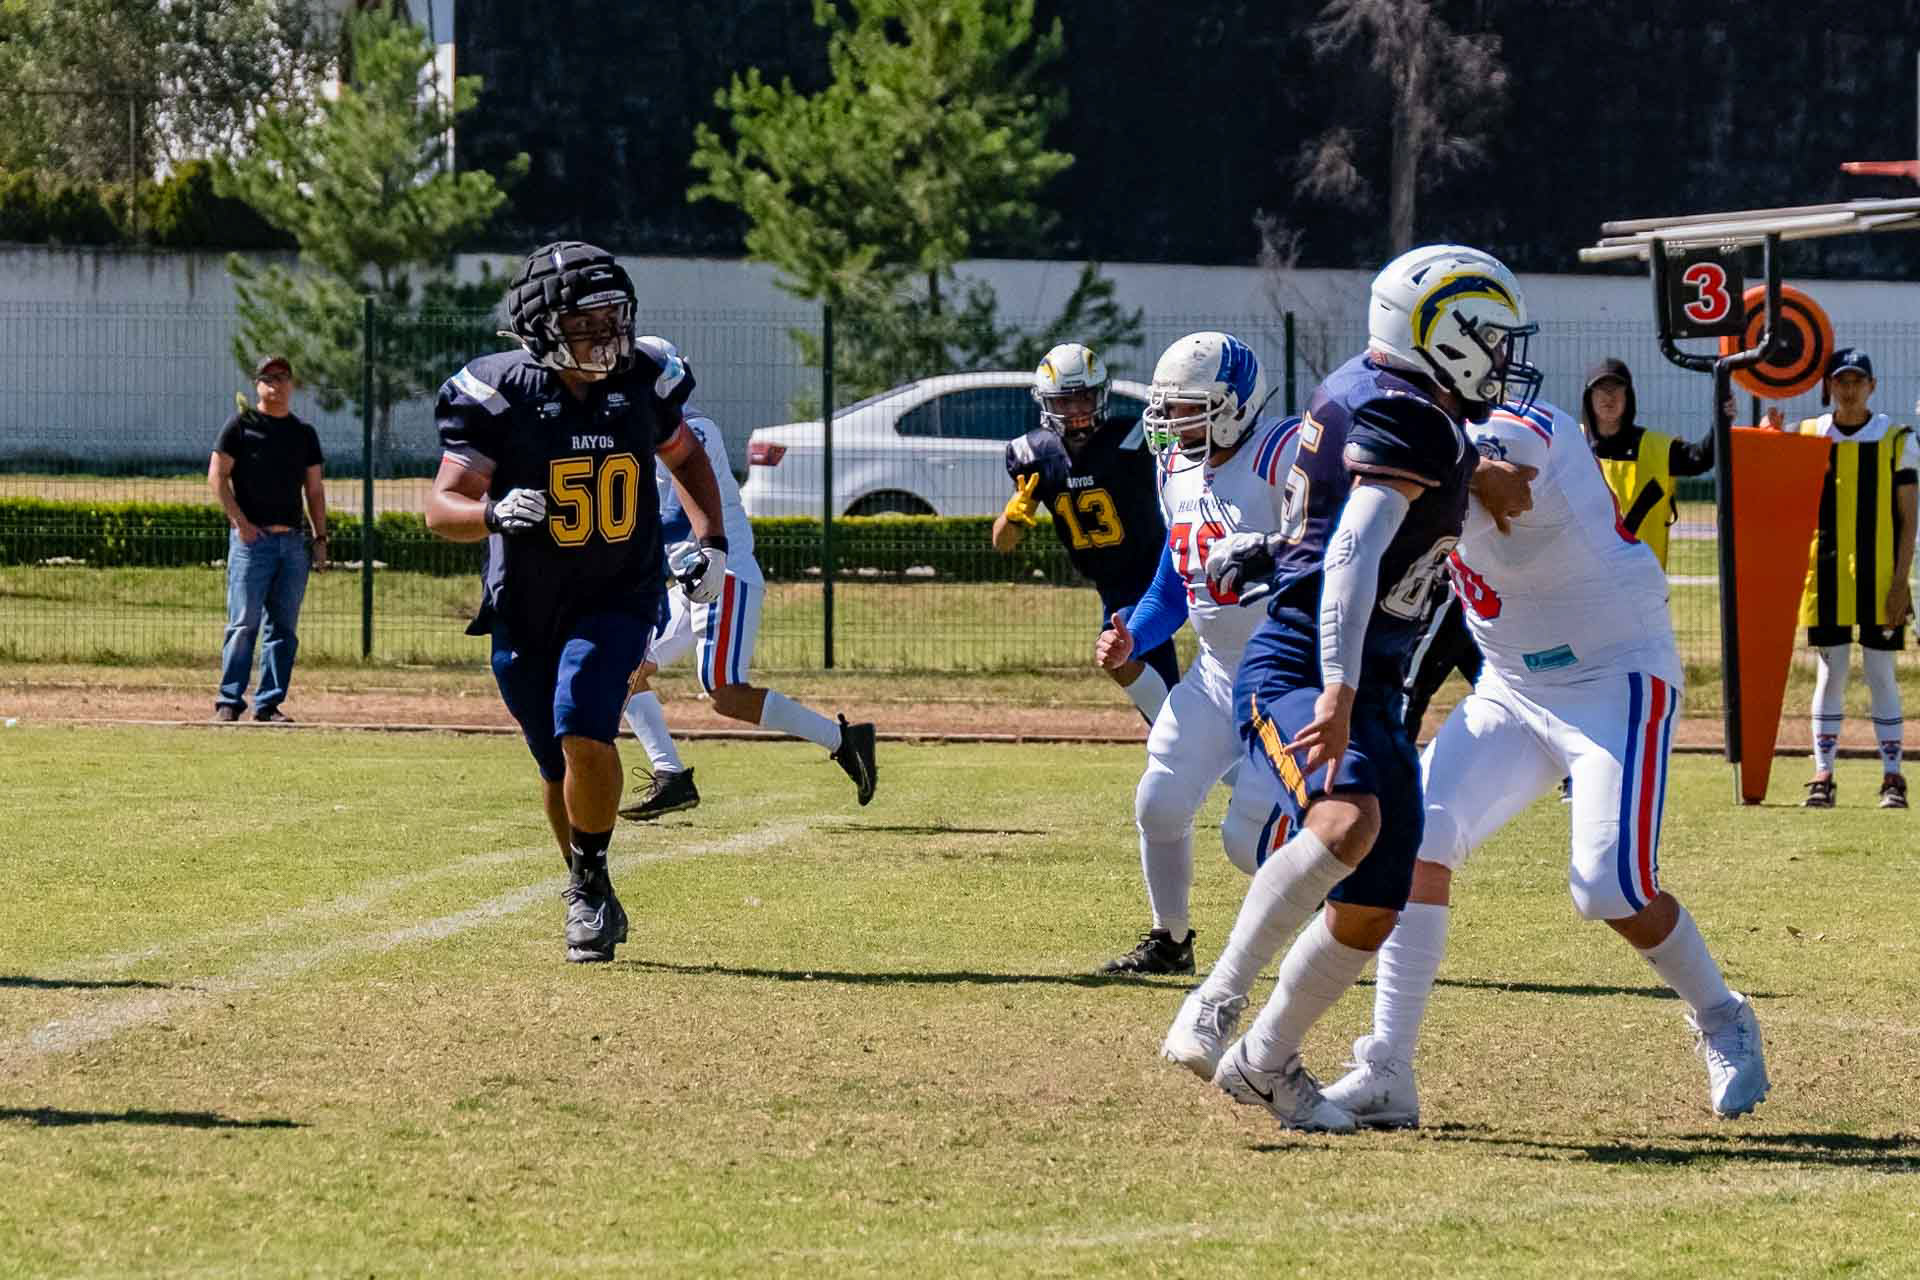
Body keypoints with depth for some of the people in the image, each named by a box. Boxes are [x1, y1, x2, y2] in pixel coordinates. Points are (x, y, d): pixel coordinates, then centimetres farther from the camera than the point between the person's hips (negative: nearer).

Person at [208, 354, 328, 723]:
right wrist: (240, 522, -10)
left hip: (293, 540, 5)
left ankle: (269, 704, 6)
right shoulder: (241, 425, 2)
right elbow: (217, 475, -2)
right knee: (244, 622, -9)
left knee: (284, 627, 3)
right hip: (252, 538, -5)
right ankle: (229, 700, -4)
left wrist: (320, 539, 9)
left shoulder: (304, 433, 15)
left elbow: (314, 490, 17)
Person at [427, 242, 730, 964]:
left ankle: (590, 881, -3)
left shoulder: (643, 383, -4)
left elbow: (686, 457, 17)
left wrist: (711, 541, 5)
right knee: (560, 769, 9)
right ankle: (590, 897, 32)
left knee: (583, 734, -22)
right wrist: (494, 512, -39)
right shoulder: (499, 394, -14)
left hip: (616, 601, 0)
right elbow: (441, 508, -18)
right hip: (523, 608, 0)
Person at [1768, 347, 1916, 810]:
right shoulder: (1806, 437, 6)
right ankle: (1822, 776, 6)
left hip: (1879, 578, -1)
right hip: (1826, 576, 1)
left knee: (1880, 674, 1)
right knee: (1830, 672, 3)